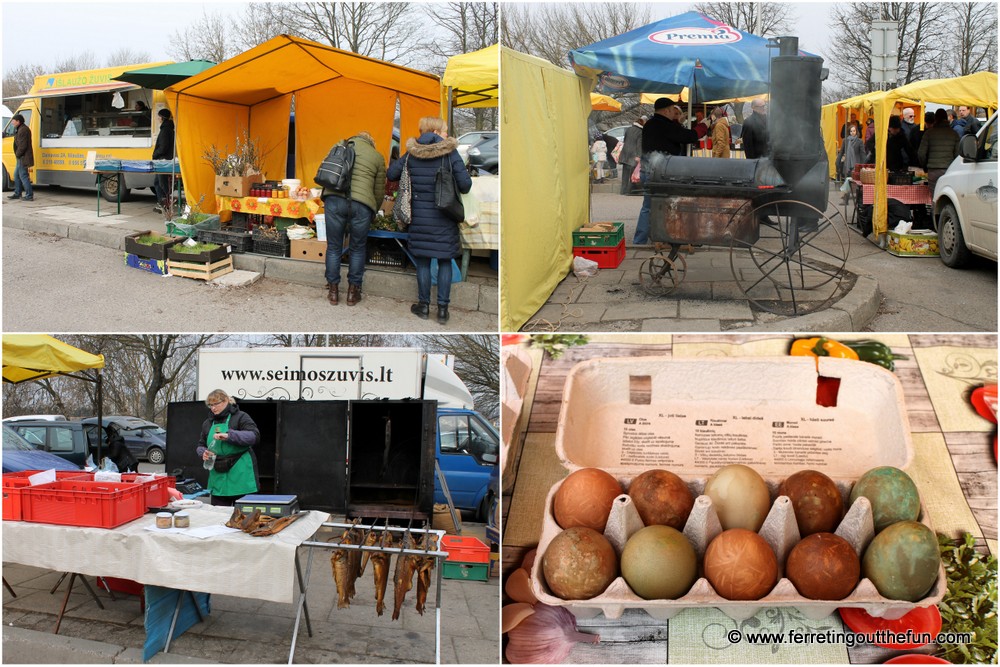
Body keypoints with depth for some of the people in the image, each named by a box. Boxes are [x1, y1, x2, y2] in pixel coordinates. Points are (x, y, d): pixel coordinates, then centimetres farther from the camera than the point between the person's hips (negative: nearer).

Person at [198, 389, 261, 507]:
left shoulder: (240, 417, -3)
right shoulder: (208, 423, 15)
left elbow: (255, 436, -16)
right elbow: (201, 445, 23)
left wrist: (229, 435, -26)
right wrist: (204, 453, -2)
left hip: (240, 475, -5)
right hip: (218, 478, 5)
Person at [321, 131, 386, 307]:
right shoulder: (377, 157, 17)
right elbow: (379, 192, 18)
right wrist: (373, 213, 34)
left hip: (334, 198, 1)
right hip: (362, 204, -1)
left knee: (334, 247, 13)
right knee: (358, 249, 15)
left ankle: (333, 291, 20)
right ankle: (353, 291, 21)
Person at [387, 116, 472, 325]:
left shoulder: (412, 153, 1)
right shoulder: (450, 152, -8)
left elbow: (391, 174, 5)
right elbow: (465, 184, -11)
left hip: (419, 215, 2)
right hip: (444, 217, -2)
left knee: (422, 260, 12)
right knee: (445, 261, 7)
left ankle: (424, 305, 18)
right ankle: (442, 309, 8)